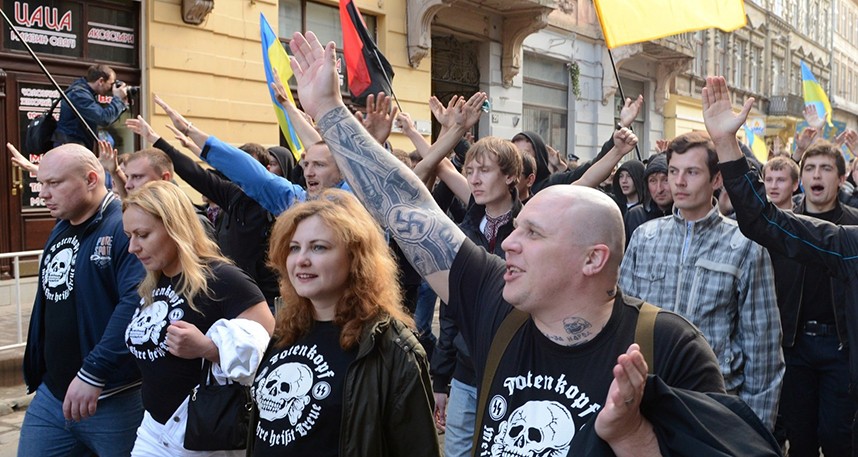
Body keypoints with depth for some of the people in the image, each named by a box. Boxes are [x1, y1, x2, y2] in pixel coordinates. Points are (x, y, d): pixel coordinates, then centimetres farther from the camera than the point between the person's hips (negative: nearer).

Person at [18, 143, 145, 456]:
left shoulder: (126, 227, -16)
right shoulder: (59, 231, 13)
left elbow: (137, 301, -29)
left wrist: (93, 373, -29)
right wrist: (35, 371, 17)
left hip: (113, 399, -8)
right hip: (51, 395, 8)